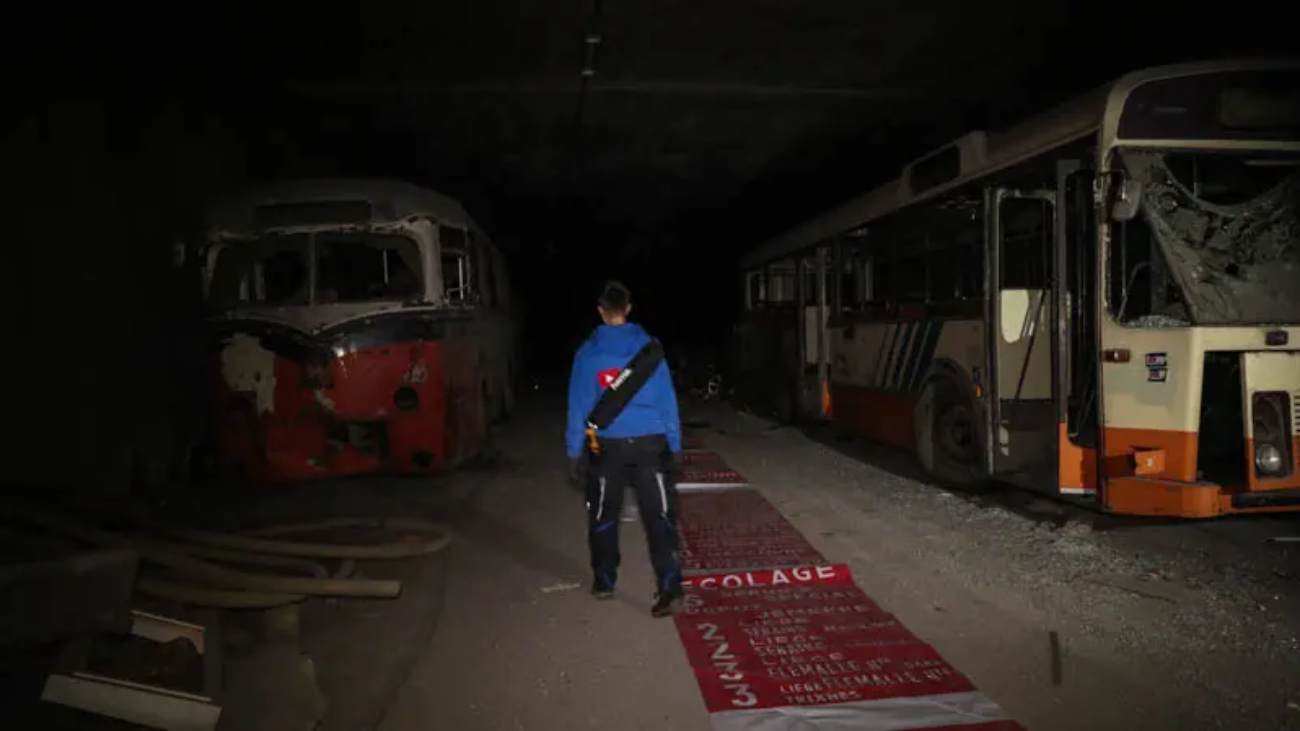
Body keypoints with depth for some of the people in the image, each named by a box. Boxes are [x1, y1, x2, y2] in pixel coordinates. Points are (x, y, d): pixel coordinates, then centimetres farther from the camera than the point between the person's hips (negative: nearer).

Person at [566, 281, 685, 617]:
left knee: (603, 517, 16)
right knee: (660, 517, 1)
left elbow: (578, 405, 0)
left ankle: (604, 582, 29)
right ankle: (670, 590, -6)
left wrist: (574, 452, 6)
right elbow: (667, 399, 1)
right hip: (650, 442, 0)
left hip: (607, 446, 0)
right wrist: (675, 445, 8)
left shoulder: (588, 353, -2)